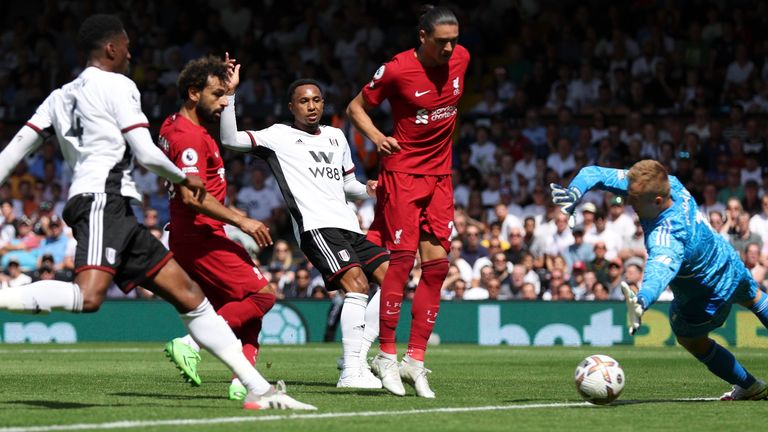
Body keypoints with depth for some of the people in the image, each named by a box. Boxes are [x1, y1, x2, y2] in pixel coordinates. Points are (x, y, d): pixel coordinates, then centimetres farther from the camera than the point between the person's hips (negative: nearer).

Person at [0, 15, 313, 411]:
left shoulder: (61, 96, 23)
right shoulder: (116, 85, 0)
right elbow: (147, 154, -6)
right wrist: (185, 179, 12)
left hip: (118, 215, 10)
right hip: (103, 200, -10)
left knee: (188, 294, 6)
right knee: (88, 297, -33)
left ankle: (259, 389, 4)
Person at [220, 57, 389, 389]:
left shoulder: (336, 137, 22)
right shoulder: (279, 136, 4)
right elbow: (230, 139, -8)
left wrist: (368, 190, 11)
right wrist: (229, 93, -14)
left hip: (348, 225, 8)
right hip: (317, 227, -8)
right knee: (357, 284, -24)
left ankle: (357, 358, 5)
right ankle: (351, 372, -24)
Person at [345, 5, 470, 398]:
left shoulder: (461, 59, 1)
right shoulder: (396, 70, -14)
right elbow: (356, 107, -2)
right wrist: (376, 136, -18)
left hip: (440, 176, 6)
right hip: (402, 172, -6)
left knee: (437, 264, 0)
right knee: (402, 259, -12)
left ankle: (415, 361, 3)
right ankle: (387, 356, -3)